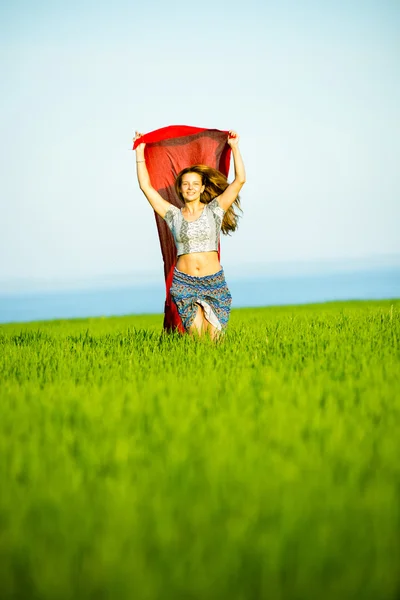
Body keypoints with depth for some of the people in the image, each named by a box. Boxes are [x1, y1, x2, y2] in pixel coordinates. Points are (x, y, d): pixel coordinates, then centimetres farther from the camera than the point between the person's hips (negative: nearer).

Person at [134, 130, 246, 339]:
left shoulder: (214, 210, 5)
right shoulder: (174, 215, 8)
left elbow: (240, 180, 0)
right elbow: (146, 187, 6)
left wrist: (234, 146, 0)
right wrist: (140, 153, 7)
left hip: (214, 282, 0)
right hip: (184, 282, 0)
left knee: (214, 338, -5)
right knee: (196, 334, -15)